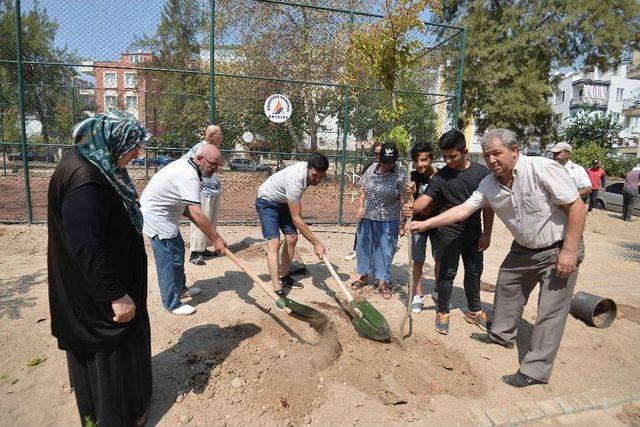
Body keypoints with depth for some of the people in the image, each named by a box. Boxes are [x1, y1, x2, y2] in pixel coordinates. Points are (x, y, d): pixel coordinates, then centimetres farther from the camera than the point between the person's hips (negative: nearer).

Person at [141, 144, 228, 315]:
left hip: (163, 212, 11)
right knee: (169, 258, -5)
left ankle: (180, 288, 35)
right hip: (155, 215, -11)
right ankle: (172, 303, 7)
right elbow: (196, 214, -33)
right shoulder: (190, 177, -27)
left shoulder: (186, 166, 5)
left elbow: (186, 207, 6)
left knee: (178, 248, 20)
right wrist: (216, 239, -27)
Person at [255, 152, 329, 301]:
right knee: (274, 243, -19)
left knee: (292, 238, 3)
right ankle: (277, 291, -20)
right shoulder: (295, 181, -38)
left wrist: (297, 205, 12)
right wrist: (316, 243, -31)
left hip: (283, 202, 8)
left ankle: (284, 277, 21)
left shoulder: (311, 170, -13)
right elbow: (296, 219, -34)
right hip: (267, 202, -8)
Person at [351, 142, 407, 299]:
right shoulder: (371, 169, -1)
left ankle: (382, 282, 20)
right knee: (364, 246, 13)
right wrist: (360, 206, -2)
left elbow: (403, 199, -14)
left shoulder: (401, 175, -13)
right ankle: (363, 276, 31)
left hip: (388, 220, -4)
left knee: (385, 250, 4)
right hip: (368, 216, 4)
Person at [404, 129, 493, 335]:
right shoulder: (441, 176, -8)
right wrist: (413, 208, -43)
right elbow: (426, 198, -21)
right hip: (449, 232, -2)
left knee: (474, 272, 15)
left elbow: (488, 205, 1)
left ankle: (474, 311, 32)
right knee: (448, 272, 3)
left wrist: (487, 233, -1)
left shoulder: (481, 172, -3)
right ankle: (442, 312, 19)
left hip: (474, 231, 3)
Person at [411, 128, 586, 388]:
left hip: (558, 249, -6)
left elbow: (577, 206, -22)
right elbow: (462, 210, -6)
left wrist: (570, 251, -24)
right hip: (523, 249, 7)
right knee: (506, 286, 18)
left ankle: (536, 370, 7)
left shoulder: (543, 169, -25)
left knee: (551, 311, -3)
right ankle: (502, 335, 39)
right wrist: (426, 224, -13)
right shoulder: (489, 185, -7)